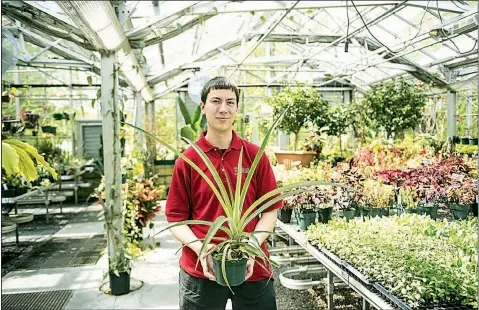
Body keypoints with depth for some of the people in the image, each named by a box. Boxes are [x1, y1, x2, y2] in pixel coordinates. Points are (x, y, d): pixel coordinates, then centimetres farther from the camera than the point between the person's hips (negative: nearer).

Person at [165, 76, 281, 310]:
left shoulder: (256, 155, -1)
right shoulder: (188, 160, -4)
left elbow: (270, 211, 0)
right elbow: (176, 218, -2)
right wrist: (198, 247, -16)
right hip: (200, 269, -1)